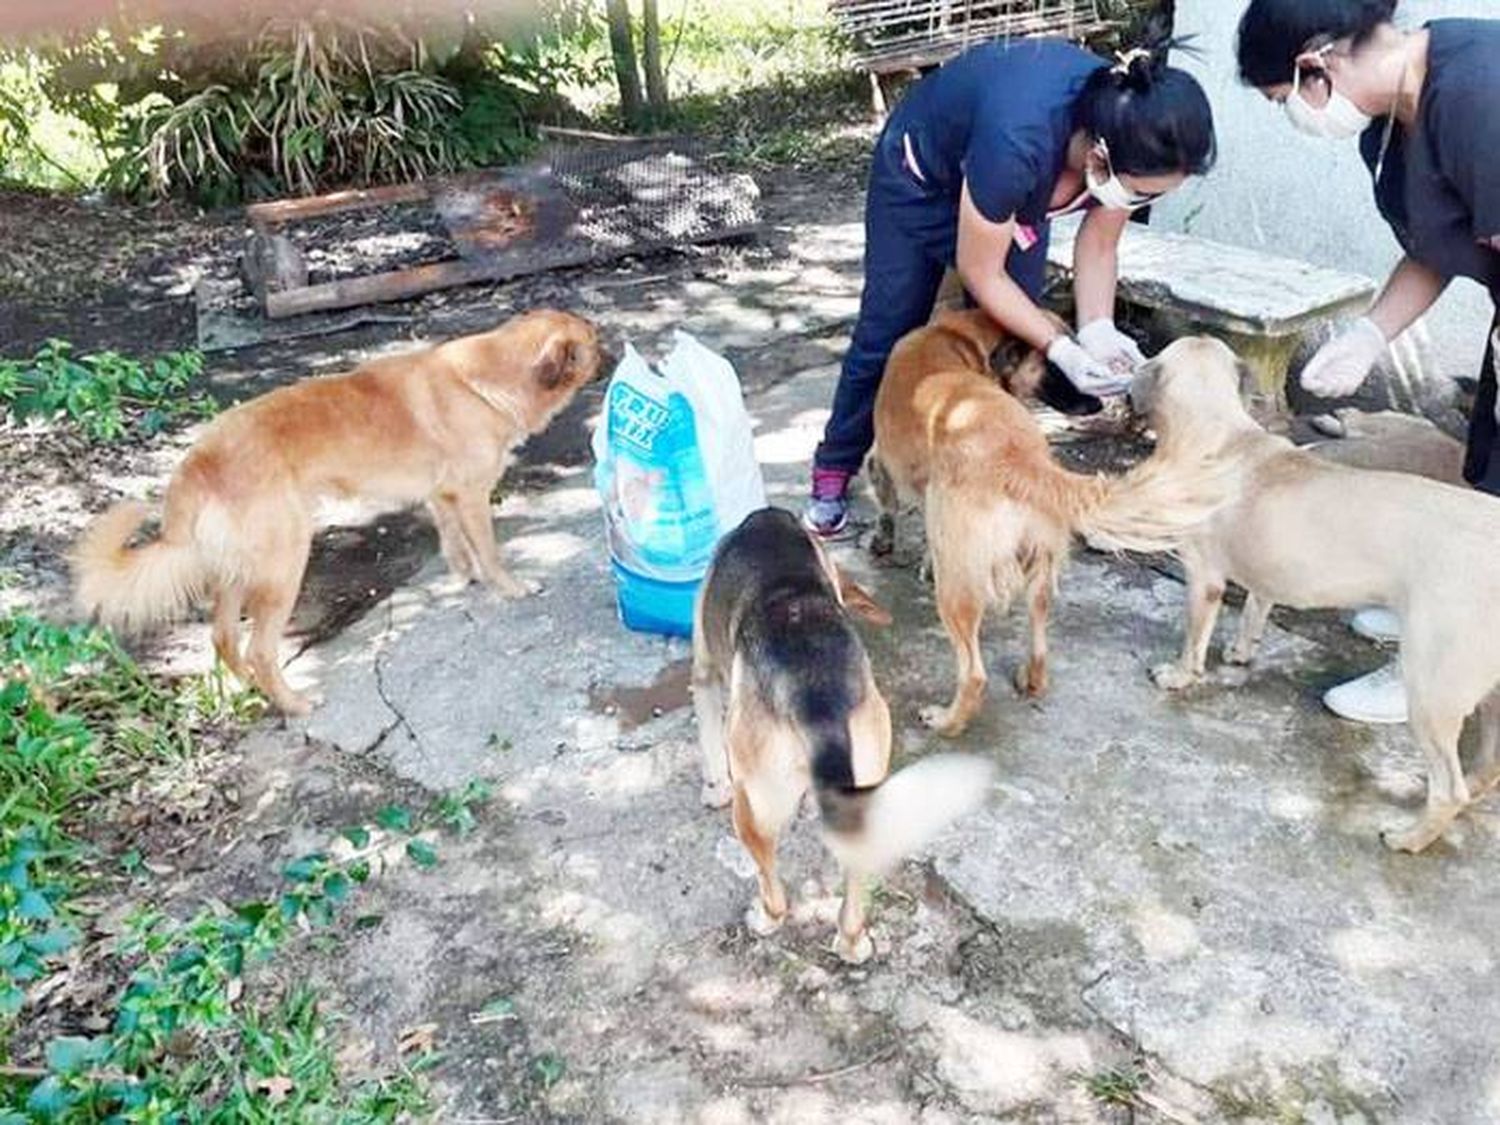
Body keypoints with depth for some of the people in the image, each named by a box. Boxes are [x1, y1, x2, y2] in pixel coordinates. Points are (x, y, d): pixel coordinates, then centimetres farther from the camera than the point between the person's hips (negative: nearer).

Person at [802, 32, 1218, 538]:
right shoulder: (1019, 141, -45)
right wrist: (1062, 349, -33)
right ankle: (833, 470, 22)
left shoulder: (1131, 139, -29)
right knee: (886, 337, 3)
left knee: (1012, 341, -2)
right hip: (921, 174, -5)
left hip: (1018, 195, 5)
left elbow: (1097, 245, -12)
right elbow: (981, 273, -30)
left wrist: (1098, 330, -28)